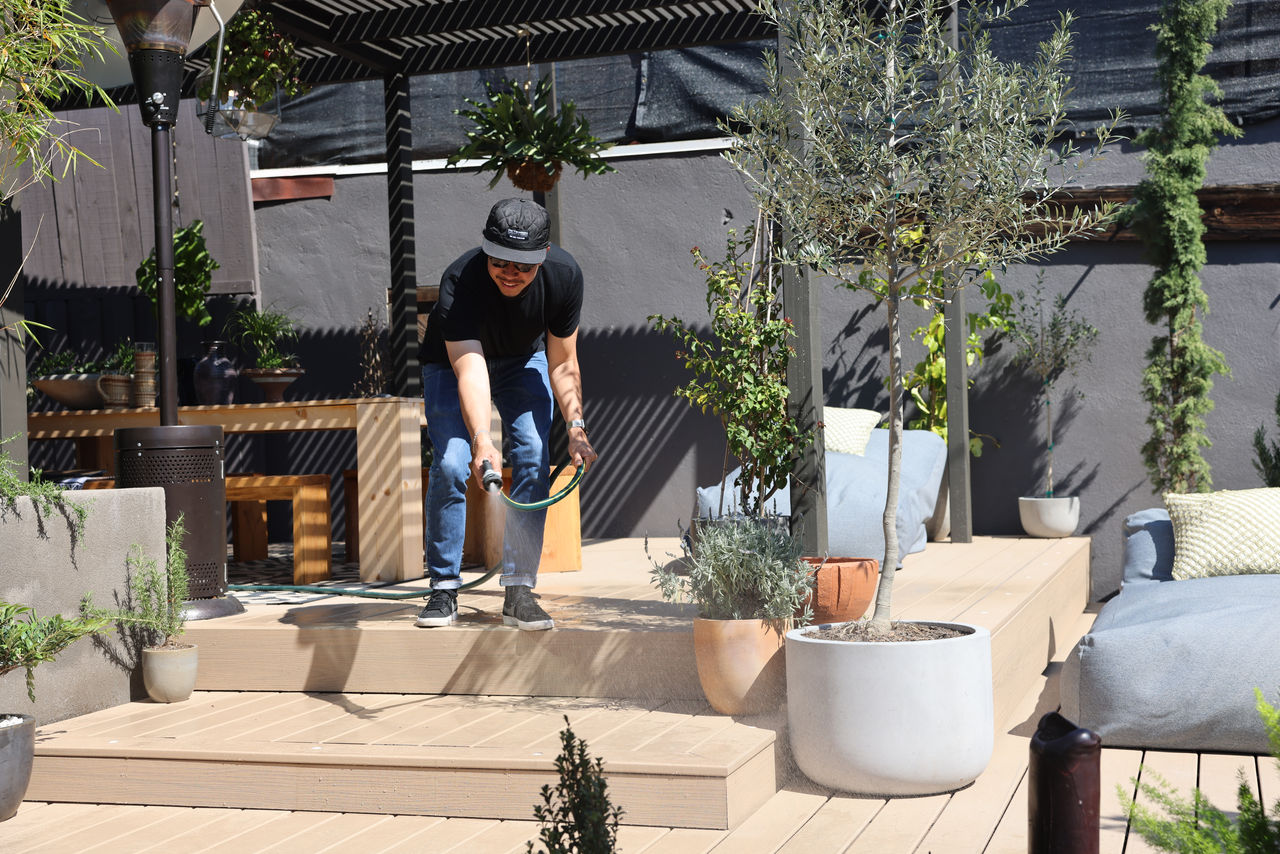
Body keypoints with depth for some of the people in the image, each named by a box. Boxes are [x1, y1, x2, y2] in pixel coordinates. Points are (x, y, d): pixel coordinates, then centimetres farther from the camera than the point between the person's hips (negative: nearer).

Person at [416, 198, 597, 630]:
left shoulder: (564, 275, -28)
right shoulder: (460, 281, -39)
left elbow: (562, 363, -16)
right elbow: (469, 370, -48)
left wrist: (576, 427, -26)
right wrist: (481, 439, -63)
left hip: (524, 360, 2)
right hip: (454, 360, -2)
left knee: (534, 459, -14)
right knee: (450, 466, -17)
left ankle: (519, 591, -8)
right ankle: (443, 590, -3)